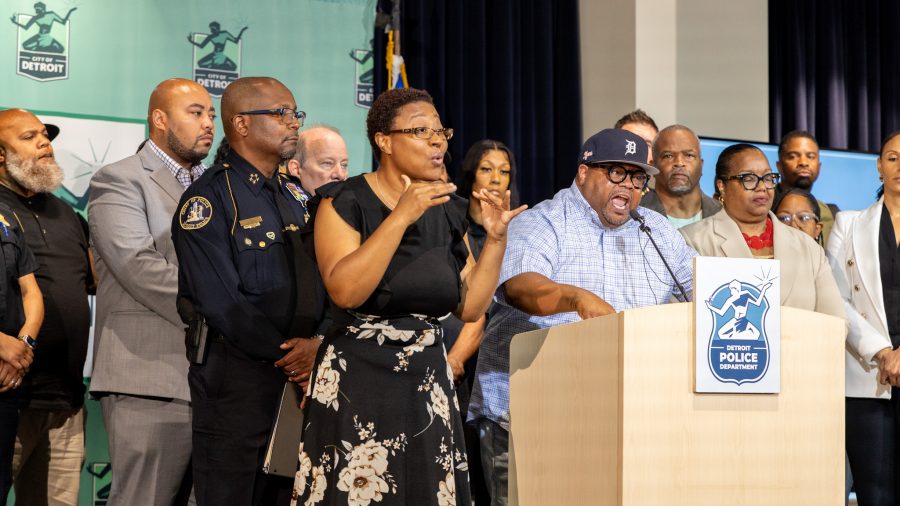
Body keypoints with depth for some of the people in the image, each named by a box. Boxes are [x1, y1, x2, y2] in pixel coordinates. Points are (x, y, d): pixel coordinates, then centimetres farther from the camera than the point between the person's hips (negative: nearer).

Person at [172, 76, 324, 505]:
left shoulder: (296, 195, 14)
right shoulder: (209, 198, -9)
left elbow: (324, 278, 9)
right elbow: (222, 302, -17)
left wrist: (317, 343, -9)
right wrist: (288, 355, -14)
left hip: (300, 374, 7)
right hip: (237, 376, -7)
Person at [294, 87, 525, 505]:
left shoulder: (447, 211, 10)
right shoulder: (346, 201, -6)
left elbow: (470, 307, 7)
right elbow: (345, 291, -22)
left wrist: (496, 238, -3)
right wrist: (401, 217, -24)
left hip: (428, 385, 5)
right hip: (357, 384, -5)